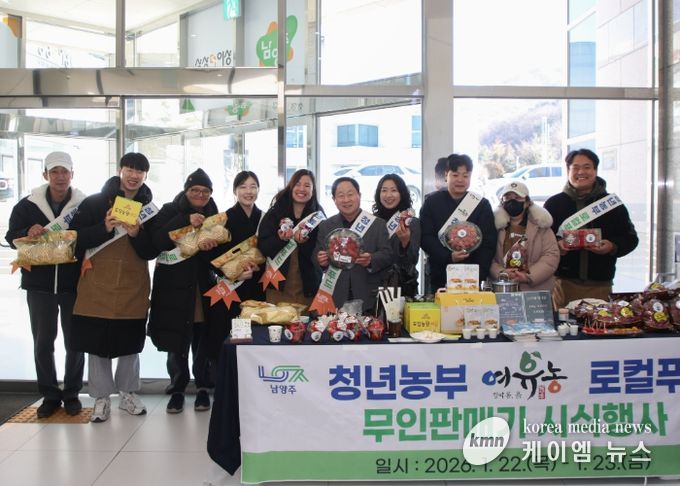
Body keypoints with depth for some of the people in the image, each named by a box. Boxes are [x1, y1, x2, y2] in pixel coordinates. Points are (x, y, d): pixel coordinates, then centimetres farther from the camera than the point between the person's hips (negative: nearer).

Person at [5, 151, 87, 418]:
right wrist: (28, 233, -17)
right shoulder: (27, 205, 2)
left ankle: (72, 394, 23)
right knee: (43, 343, 8)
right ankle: (50, 395, 22)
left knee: (75, 343, 7)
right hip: (39, 284, 1)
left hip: (74, 284, -1)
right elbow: (11, 237, 4)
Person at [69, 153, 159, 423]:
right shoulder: (94, 203, 1)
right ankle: (102, 397, 15)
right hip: (97, 284, -1)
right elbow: (76, 238, -6)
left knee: (130, 343, 10)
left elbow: (151, 252, 1)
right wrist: (104, 228, -20)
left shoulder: (149, 209, 6)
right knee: (97, 342, 3)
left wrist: (137, 235, -17)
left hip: (133, 286, 2)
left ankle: (128, 393, 25)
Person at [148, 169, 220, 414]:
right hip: (175, 287, -1)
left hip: (204, 288, 2)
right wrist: (186, 221, -21)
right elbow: (157, 240, -12)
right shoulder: (170, 211, 3)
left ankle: (203, 388, 19)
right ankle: (177, 389, 17)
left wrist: (210, 246, -17)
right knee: (177, 341, 3)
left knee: (203, 340, 5)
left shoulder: (215, 216, 9)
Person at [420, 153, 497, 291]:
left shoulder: (482, 205, 3)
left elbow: (488, 244, -2)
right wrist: (449, 257, -18)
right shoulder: (432, 202, 4)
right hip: (440, 278, 0)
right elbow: (425, 238, -3)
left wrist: (478, 276, -13)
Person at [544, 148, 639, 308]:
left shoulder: (612, 204, 9)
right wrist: (556, 244, -14)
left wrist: (613, 247, -10)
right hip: (563, 282, -1)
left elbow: (630, 238, 11)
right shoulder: (554, 203, 7)